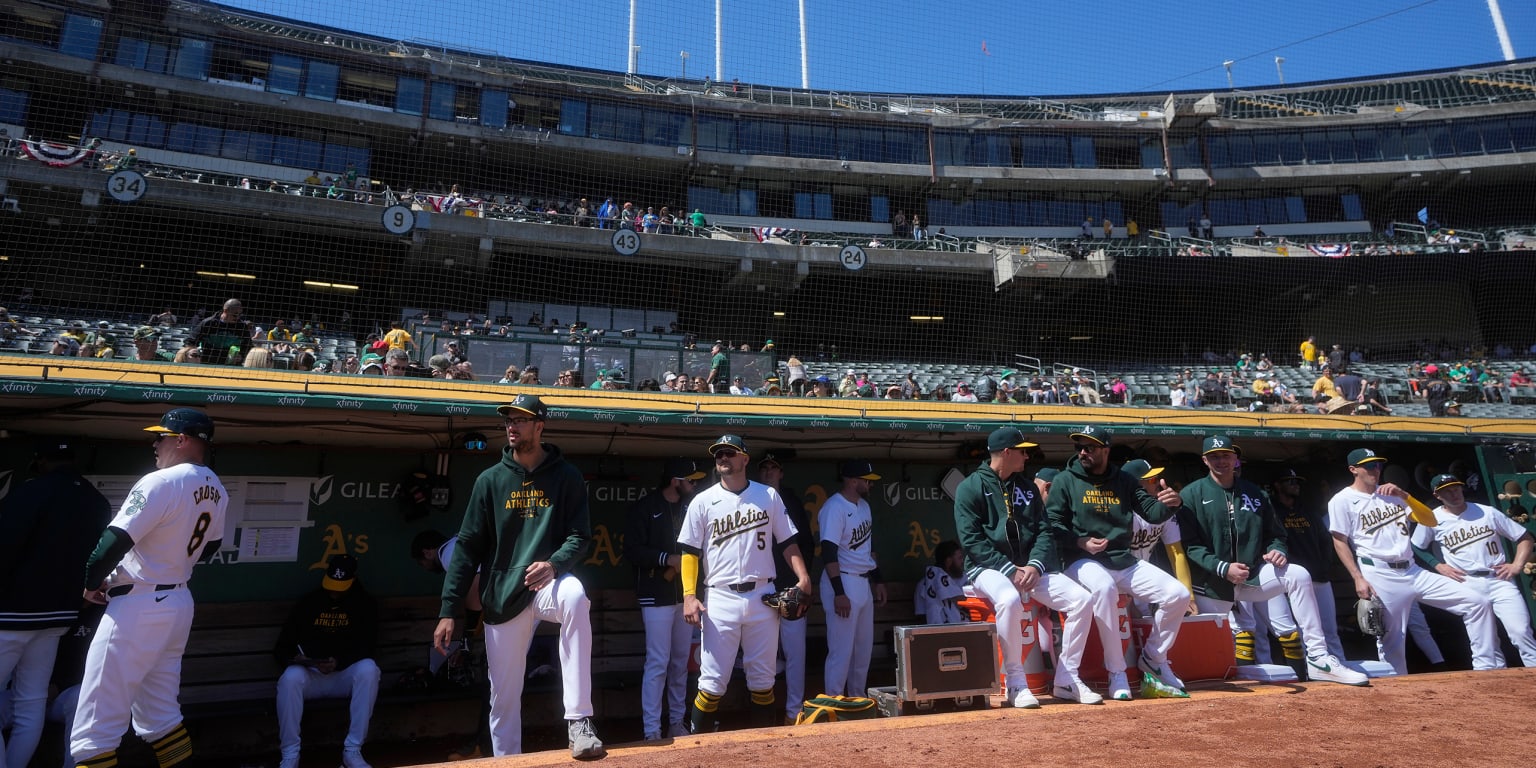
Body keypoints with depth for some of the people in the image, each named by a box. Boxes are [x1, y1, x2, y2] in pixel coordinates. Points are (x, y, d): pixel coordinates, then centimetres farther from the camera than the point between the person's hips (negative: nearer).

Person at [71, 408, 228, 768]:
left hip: (138, 608, -8)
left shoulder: (161, 482, -18)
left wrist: (92, 583, -2)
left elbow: (114, 542, -19)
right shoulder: (215, 490, 6)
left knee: (98, 718, -1)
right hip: (180, 603, 8)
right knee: (160, 710, 19)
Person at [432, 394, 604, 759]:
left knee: (575, 596, -36)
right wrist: (449, 610, -4)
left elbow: (580, 536, -4)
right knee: (503, 696, 6)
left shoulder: (566, 476, -2)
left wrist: (554, 564, -25)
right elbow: (468, 547, 1)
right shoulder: (490, 479, 2)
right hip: (502, 597, 2)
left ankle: (579, 721, -32)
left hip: (548, 584, -2)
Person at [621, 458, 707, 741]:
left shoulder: (690, 506, 8)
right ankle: (651, 731, 3)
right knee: (657, 663, -5)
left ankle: (677, 723, 23)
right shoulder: (643, 508, -8)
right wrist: (668, 558, -19)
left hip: (685, 594, 6)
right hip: (657, 596, -6)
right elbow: (632, 551, -12)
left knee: (681, 662, 12)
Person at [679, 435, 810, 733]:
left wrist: (803, 577, -7)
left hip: (762, 598, 2)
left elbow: (787, 541, 8)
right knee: (713, 680, -1)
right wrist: (689, 596, -9)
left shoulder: (768, 496, 7)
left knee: (763, 678, 10)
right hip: (720, 599, -2)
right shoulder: (703, 501, 3)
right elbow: (690, 551, 1)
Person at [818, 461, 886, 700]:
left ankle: (858, 701, 25)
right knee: (842, 650, -5)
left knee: (864, 648, 14)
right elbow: (828, 552, -21)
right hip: (843, 582, -9)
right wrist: (839, 593, -24)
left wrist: (878, 580, 18)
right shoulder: (834, 508, -16)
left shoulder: (864, 505, 12)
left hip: (864, 583, 9)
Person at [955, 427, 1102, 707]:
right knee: (1009, 600, -37)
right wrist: (1010, 570, -19)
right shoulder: (970, 487, -4)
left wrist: (1034, 566, -9)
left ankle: (1066, 680, -2)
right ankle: (1016, 684, -21)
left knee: (1082, 599, -12)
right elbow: (971, 540, -12)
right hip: (988, 568, -6)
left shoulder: (1027, 487, 15)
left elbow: (1045, 532, 10)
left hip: (1029, 567, 6)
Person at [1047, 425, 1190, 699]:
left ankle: (1152, 659, 15)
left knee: (1178, 594, -9)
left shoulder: (1124, 480, 12)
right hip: (1083, 561, -5)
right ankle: (1117, 673, -21)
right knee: (1104, 587, -37)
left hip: (1125, 561, 5)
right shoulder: (1065, 481, 1)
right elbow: (1053, 525, -4)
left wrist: (1168, 504, -17)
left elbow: (1151, 512, 5)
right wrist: (1081, 542, -19)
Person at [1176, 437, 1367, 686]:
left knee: (1298, 575, -21)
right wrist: (1223, 568, -24)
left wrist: (1276, 550, -8)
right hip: (1212, 583, -3)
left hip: (1251, 577, 3)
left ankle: (1318, 659, -19)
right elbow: (1189, 545, -13)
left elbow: (1275, 533, 15)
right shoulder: (1191, 495, -7)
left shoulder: (1255, 493, 8)